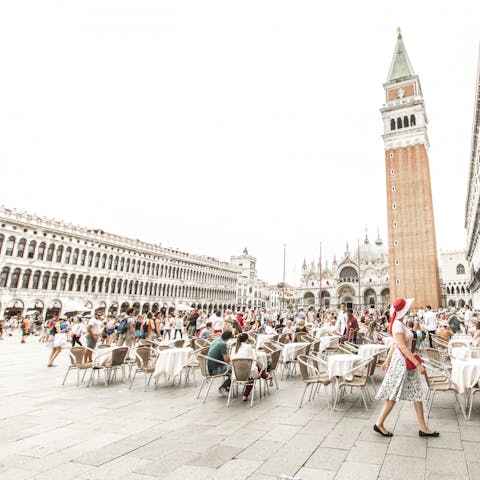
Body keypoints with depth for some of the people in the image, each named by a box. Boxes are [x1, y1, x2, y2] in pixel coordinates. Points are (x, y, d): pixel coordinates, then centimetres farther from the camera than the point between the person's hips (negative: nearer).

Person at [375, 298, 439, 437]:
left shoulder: (399, 323, 9)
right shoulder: (398, 325, -21)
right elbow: (403, 347, -23)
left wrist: (387, 361, 17)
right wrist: (418, 363, -22)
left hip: (407, 362, 9)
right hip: (401, 362, -9)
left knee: (417, 393, 13)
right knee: (393, 396, 1)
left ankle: (423, 428, 24)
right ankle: (379, 424, 14)